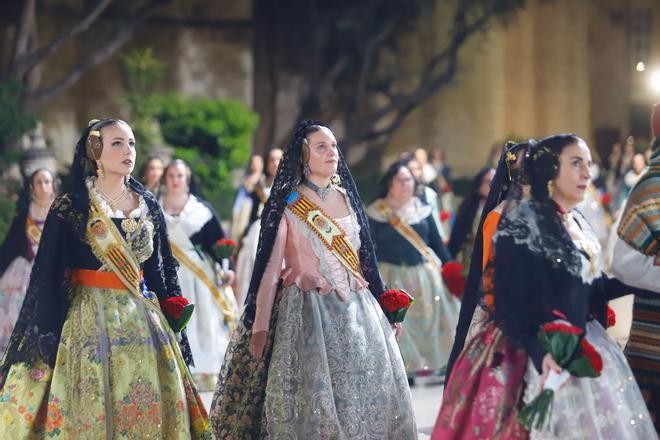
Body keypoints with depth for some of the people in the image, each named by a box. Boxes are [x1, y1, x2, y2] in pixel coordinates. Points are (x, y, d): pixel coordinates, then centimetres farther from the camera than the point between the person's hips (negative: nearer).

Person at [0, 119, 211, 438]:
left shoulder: (149, 207, 8)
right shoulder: (71, 207, -5)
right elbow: (49, 276, -6)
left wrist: (171, 323, 11)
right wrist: (47, 341, -9)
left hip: (143, 319, 4)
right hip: (91, 319, -4)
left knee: (148, 411, 3)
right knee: (90, 411, -2)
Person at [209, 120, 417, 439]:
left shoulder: (347, 197, 11)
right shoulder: (287, 204, -3)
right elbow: (270, 266, -6)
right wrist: (260, 326, -11)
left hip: (356, 309, 5)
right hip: (307, 311, -5)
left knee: (368, 392, 4)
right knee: (311, 395, -8)